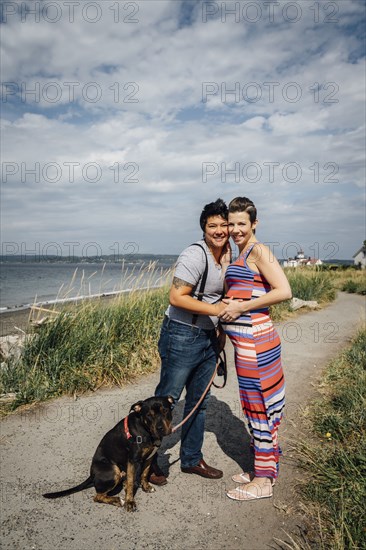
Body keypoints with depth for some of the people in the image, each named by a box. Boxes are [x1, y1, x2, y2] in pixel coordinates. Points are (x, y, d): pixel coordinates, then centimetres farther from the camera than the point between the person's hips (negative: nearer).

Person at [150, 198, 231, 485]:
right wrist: (215, 309, -21)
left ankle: (192, 459, 34)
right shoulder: (195, 255, -19)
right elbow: (176, 297, -24)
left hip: (208, 337, 8)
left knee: (199, 402, 17)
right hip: (181, 335, -8)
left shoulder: (227, 255, 8)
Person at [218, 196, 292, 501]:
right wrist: (228, 305, 5)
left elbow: (284, 291, -20)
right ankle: (265, 468, 32)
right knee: (256, 406, 17)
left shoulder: (258, 250, -10)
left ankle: (263, 481, 17)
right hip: (247, 341, 9)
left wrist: (241, 307, -18)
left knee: (259, 407, 2)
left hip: (254, 341, -9)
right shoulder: (242, 254, 17)